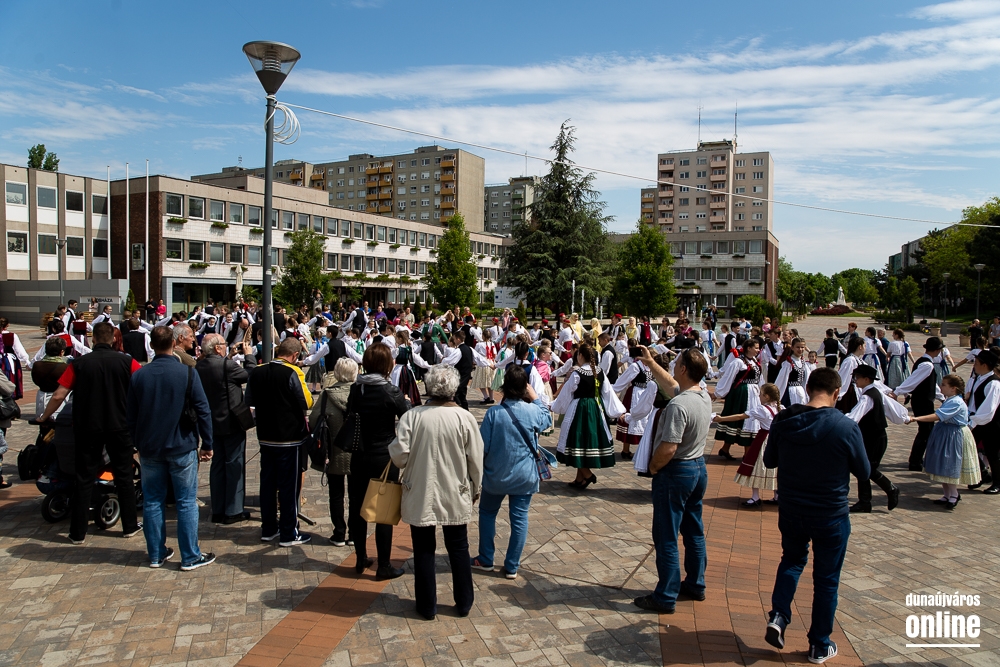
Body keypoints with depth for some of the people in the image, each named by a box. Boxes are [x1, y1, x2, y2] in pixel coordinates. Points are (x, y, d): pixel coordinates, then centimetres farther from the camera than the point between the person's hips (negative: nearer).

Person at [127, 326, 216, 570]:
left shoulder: (138, 375, -1)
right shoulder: (187, 373, -11)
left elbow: (130, 415, 6)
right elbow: (203, 410, -13)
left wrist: (138, 443, 17)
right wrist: (207, 444, -4)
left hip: (150, 448, 3)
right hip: (182, 448, -3)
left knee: (152, 501, 13)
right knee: (187, 502, 3)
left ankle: (156, 554, 21)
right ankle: (190, 557, 8)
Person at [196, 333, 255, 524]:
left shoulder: (199, 366, 1)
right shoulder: (227, 365, -21)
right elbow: (250, 374, -9)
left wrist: (230, 356, 14)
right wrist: (248, 355, 3)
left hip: (212, 423, 7)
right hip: (232, 424, -7)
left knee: (217, 465, 14)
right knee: (234, 465, 3)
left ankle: (217, 510, 21)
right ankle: (233, 511, 8)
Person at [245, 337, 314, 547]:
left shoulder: (257, 372, 1)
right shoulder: (292, 373, -17)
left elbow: (249, 401, 11)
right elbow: (307, 403, -15)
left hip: (266, 436, 6)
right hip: (290, 437, -6)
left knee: (267, 483, 15)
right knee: (289, 485, 3)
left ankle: (268, 529, 25)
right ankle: (289, 533, 10)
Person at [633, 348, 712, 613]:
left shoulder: (678, 405, -26)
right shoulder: (705, 397, 2)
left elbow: (668, 448, -29)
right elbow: (671, 384, 20)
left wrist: (652, 467, -11)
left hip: (676, 472, -9)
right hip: (699, 468, 9)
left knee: (666, 537, 1)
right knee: (694, 531, 20)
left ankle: (666, 597, 9)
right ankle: (695, 585, 33)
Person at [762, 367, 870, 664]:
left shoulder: (782, 422, -11)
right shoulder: (846, 427, -20)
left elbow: (769, 461, 3)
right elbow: (864, 472, -5)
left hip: (791, 511, 3)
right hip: (831, 516, -2)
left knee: (792, 559, 27)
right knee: (826, 579, 14)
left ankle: (778, 615, 11)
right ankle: (820, 646, 26)